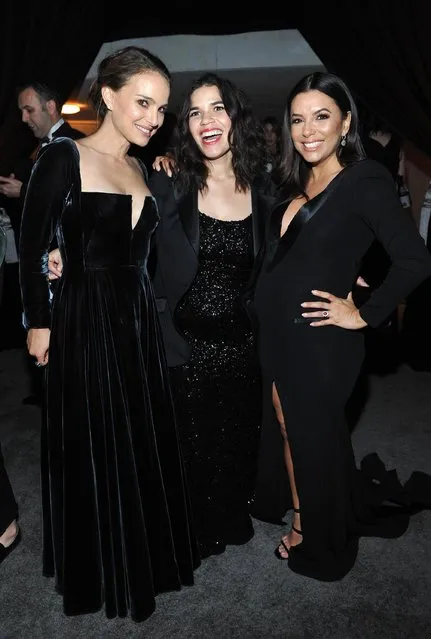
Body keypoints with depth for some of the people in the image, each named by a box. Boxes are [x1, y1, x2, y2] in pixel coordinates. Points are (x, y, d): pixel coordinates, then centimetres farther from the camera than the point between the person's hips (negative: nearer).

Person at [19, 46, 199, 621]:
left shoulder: (143, 169, 12)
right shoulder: (63, 156, -9)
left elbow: (141, 248, 10)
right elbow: (32, 249, -10)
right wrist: (38, 323, -9)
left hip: (139, 319, 7)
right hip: (85, 322, -6)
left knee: (145, 443, 17)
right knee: (92, 450, 9)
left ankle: (146, 552, 41)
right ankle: (97, 569, 35)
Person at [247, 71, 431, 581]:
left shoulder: (365, 181, -12)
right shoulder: (295, 182, 10)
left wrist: (364, 315, -14)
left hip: (319, 341, -6)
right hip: (274, 333, 7)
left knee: (316, 439, 12)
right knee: (289, 433, 17)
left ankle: (322, 546, 39)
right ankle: (302, 522, 42)